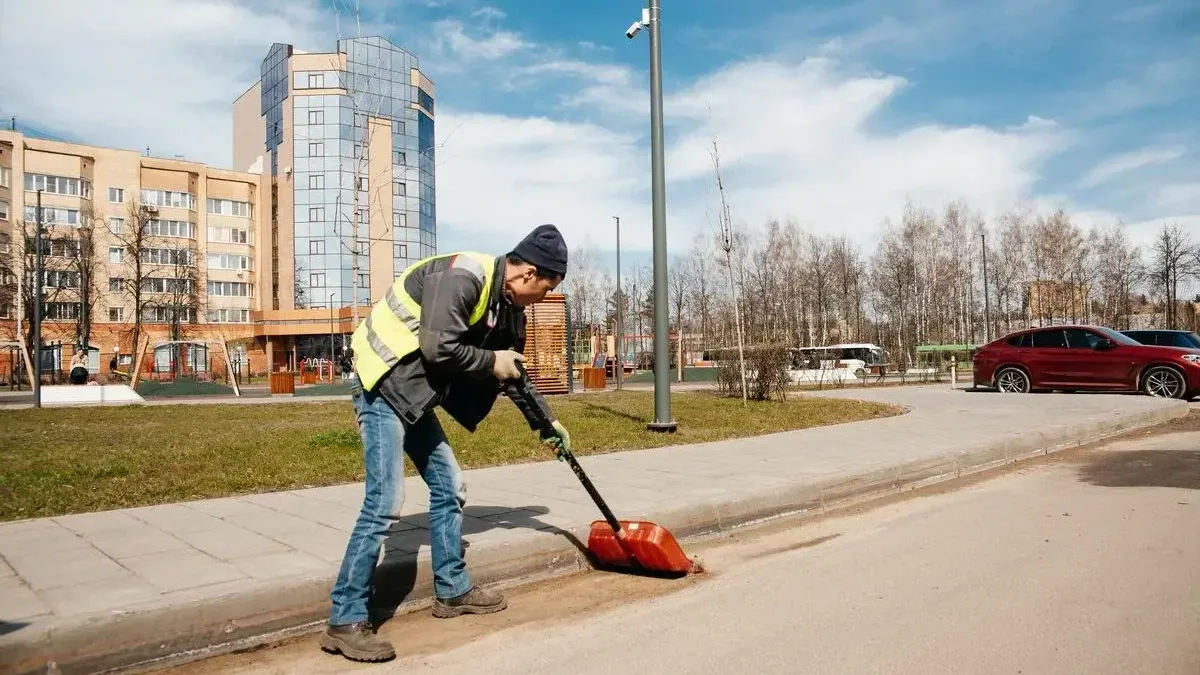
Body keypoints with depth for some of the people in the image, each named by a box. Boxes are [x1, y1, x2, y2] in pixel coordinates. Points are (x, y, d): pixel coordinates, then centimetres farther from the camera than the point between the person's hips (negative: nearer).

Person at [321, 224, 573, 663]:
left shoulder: (509, 307, 7)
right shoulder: (462, 277, -22)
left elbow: (514, 372, 18)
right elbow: (438, 348, -29)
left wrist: (544, 424, 17)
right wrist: (491, 362, -14)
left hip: (414, 395, 10)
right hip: (382, 384, -10)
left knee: (448, 486, 12)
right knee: (385, 501, -13)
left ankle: (452, 591, 27)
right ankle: (345, 622, -3)